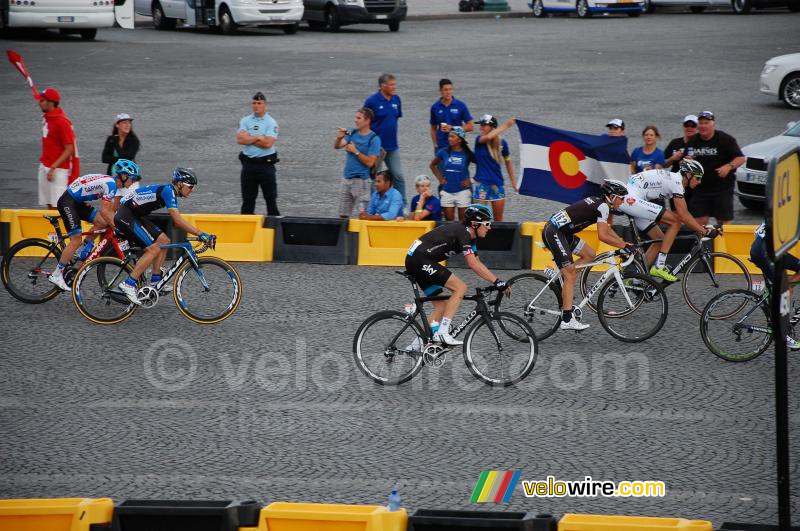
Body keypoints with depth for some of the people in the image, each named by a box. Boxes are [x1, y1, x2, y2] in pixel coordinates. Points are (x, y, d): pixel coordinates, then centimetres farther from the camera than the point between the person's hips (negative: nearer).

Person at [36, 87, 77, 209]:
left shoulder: (62, 122, -19)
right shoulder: (46, 116, 7)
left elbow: (69, 150, -19)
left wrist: (53, 167, -23)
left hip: (58, 168, -9)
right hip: (44, 166, 9)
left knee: (57, 206, -10)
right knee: (49, 204, 9)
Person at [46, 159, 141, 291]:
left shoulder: (111, 182, 12)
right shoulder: (110, 184, -18)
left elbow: (110, 210, 18)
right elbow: (105, 211, -21)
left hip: (77, 202, 10)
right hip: (67, 202, -10)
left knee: (102, 222, 1)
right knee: (76, 240, -12)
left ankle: (81, 252, 10)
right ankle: (56, 275, -7)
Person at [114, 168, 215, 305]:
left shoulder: (170, 192, 12)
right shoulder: (168, 191, -19)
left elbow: (177, 222, 19)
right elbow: (178, 221, -27)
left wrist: (199, 234, 13)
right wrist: (201, 234, -28)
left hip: (134, 216, 10)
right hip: (125, 216, -10)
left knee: (164, 241, 7)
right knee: (154, 248, -15)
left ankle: (155, 281, 11)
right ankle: (128, 284, -17)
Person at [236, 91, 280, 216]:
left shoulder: (271, 123, -3)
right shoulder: (245, 121, 8)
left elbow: (268, 143, -15)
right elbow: (240, 139, -7)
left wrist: (249, 139, -8)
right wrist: (258, 138, -10)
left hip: (266, 164, -3)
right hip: (248, 163, 3)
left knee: (270, 197, 1)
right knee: (247, 199, 9)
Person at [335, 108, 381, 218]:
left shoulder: (374, 139, -9)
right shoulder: (352, 133, 9)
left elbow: (370, 162, -14)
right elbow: (337, 147, 1)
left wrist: (355, 151, -13)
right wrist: (339, 138, -19)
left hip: (361, 180, -6)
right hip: (347, 179, 6)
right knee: (343, 215, 10)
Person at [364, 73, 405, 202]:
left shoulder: (396, 99, 3)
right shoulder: (372, 101, -13)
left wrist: (391, 132, 12)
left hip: (392, 146, 5)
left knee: (398, 176, 4)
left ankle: (402, 205, 13)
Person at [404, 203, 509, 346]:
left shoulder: (469, 236, 14)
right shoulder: (462, 232, -16)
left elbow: (477, 263, 17)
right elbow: (473, 264, -21)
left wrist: (497, 281, 9)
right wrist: (497, 281, -20)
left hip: (415, 262, 10)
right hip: (419, 259, -10)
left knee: (442, 306, 11)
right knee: (460, 287, -14)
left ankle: (417, 344, 9)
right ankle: (442, 332, -17)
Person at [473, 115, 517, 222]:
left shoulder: (502, 143, 0)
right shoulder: (479, 141, -5)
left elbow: (508, 161, 13)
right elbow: (488, 137, -28)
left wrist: (513, 181, 14)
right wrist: (505, 125, -21)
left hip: (498, 185, 2)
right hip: (481, 184, -2)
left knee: (498, 220, 10)